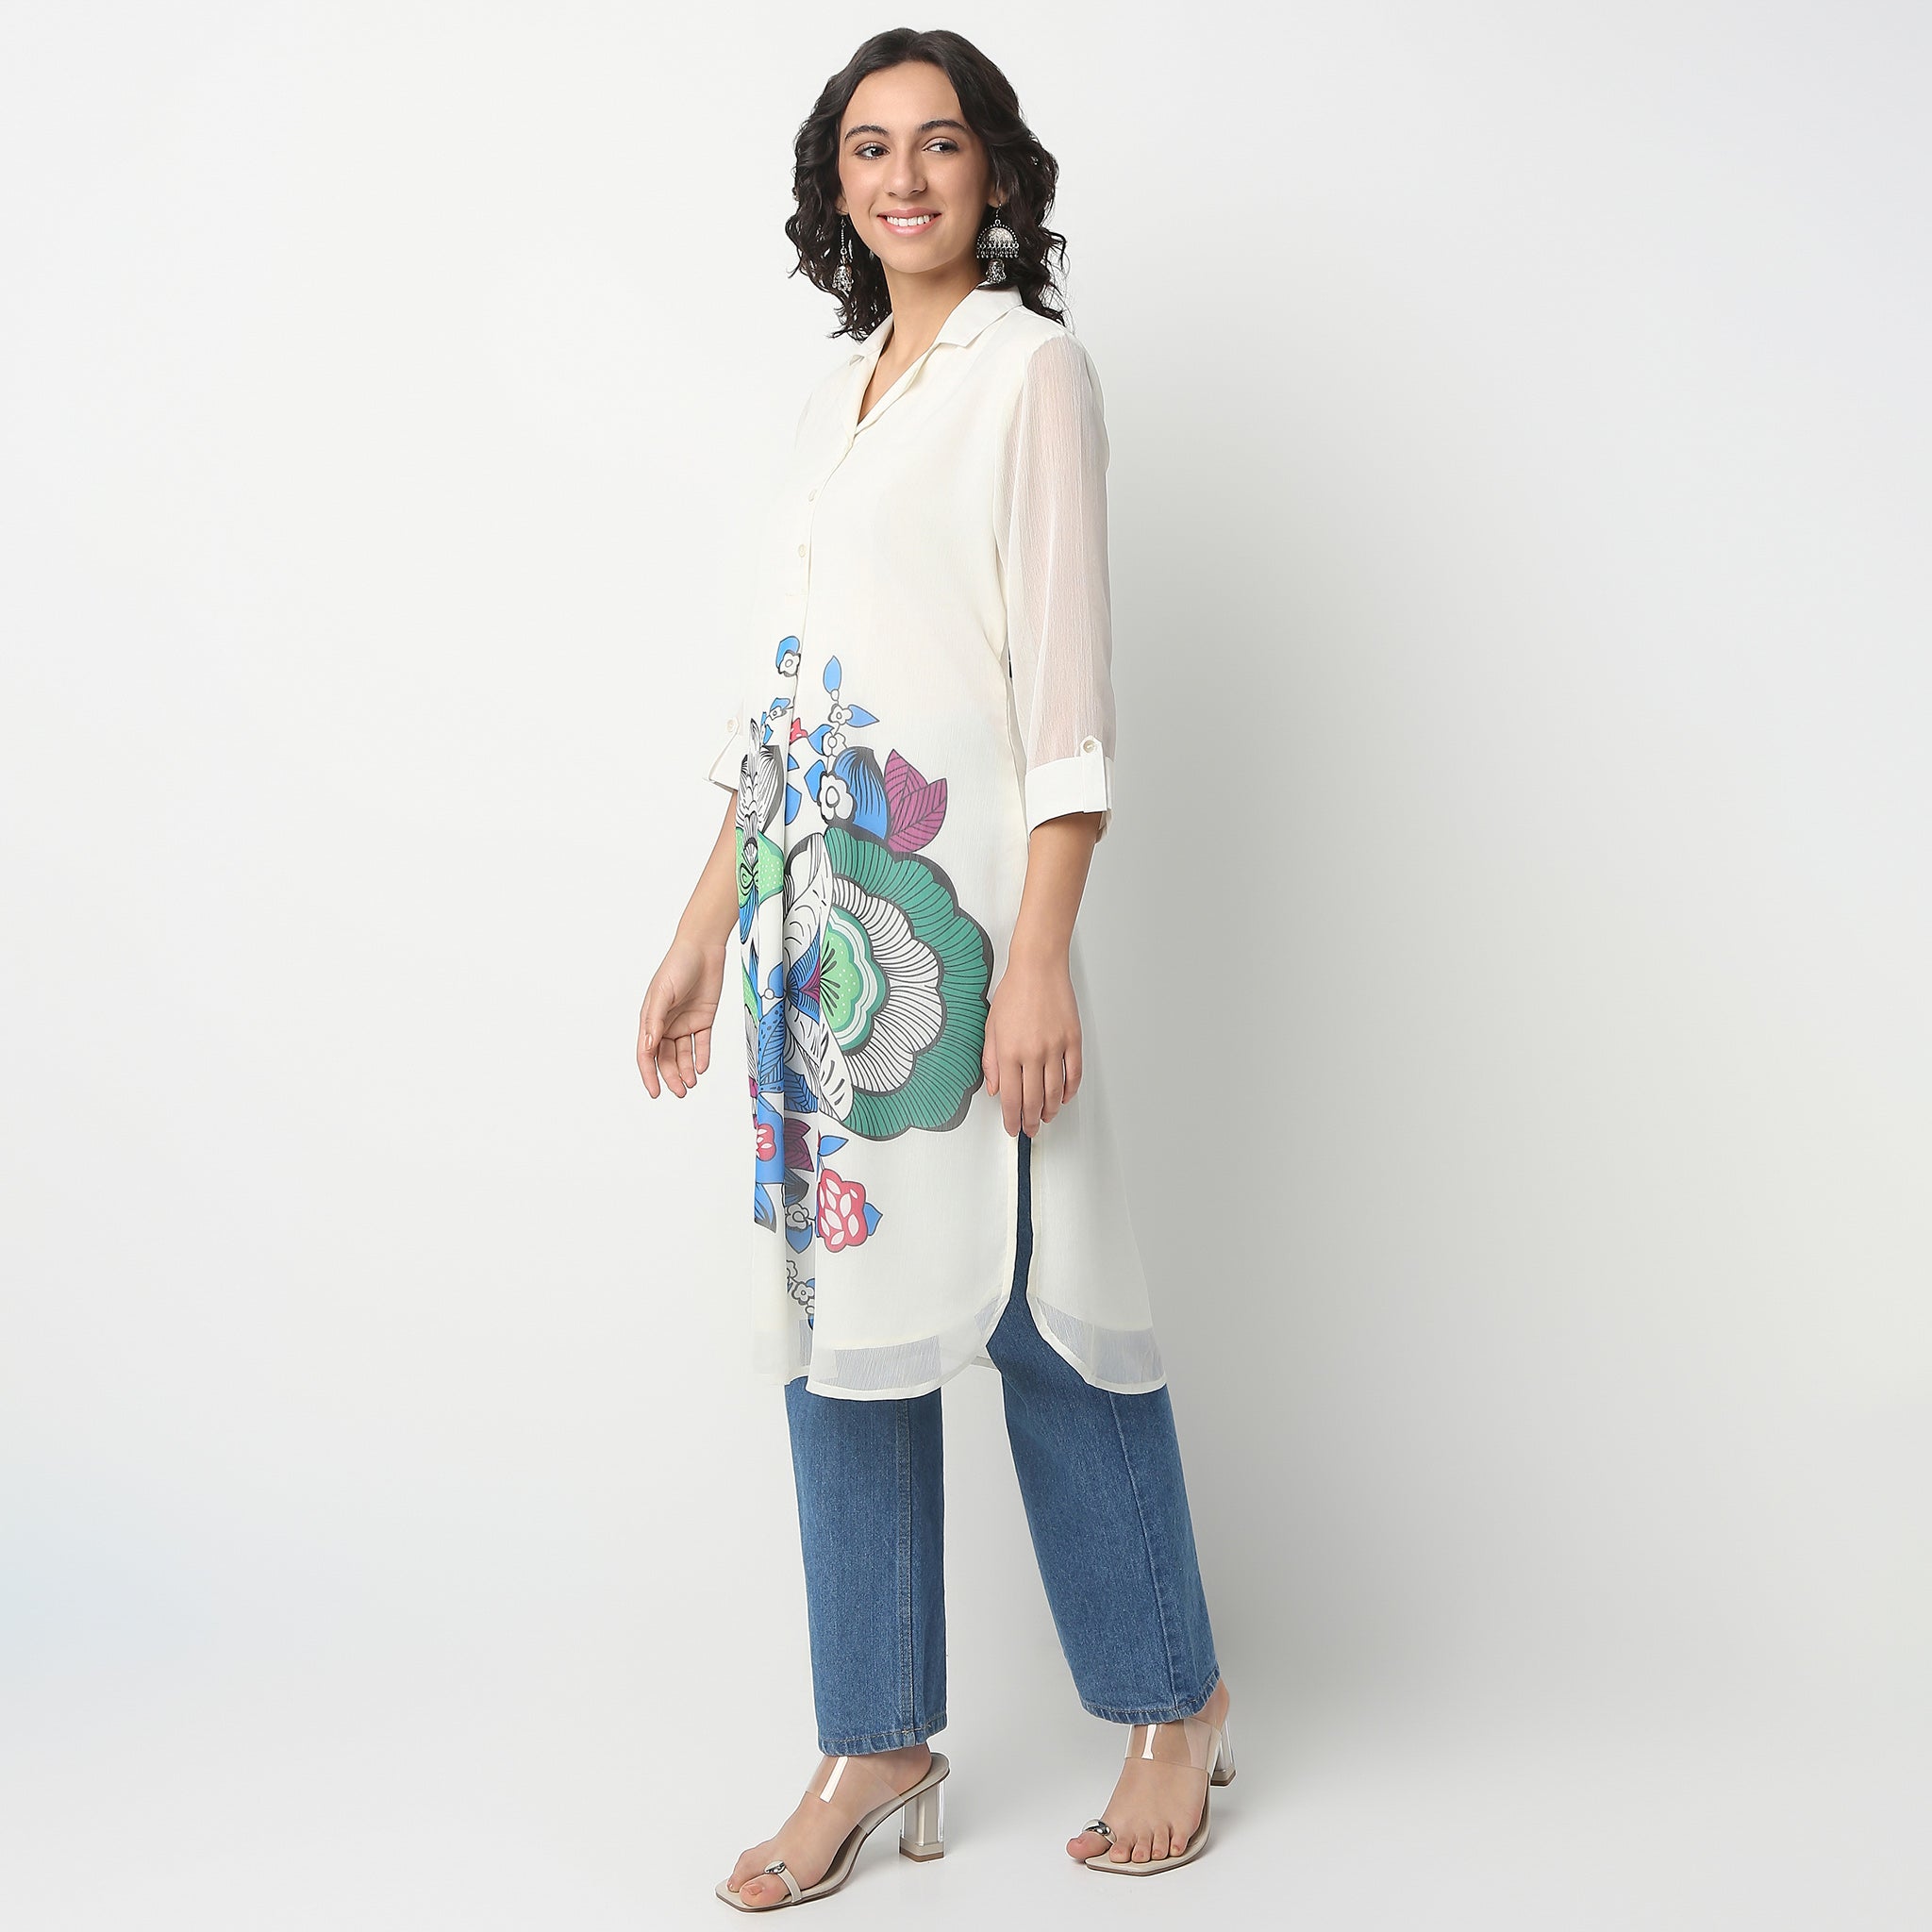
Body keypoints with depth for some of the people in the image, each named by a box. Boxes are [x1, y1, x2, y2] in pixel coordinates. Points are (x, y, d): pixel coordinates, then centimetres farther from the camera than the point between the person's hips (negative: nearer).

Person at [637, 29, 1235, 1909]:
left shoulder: (1030, 366, -1)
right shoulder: (836, 394, 19)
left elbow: (1065, 676, -10)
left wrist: (1039, 955, -18)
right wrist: (704, 928, 16)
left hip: (952, 895, -7)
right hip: (811, 908, 7)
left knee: (1034, 1302, -2)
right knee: (839, 1305, 7)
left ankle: (1175, 1700, 18)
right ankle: (877, 1746, 17)